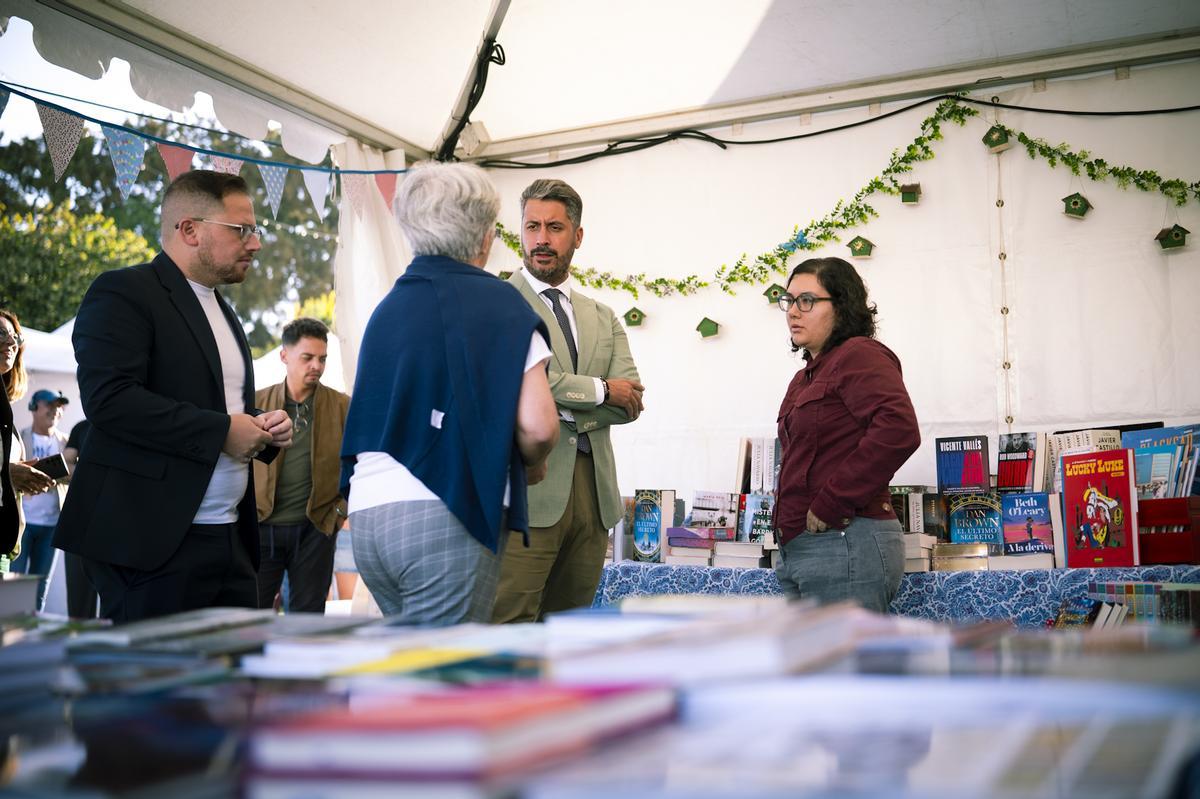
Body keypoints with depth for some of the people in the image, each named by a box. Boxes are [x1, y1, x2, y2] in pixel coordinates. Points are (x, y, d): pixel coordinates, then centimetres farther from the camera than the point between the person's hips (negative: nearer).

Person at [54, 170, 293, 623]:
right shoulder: (122, 293, -6)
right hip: (152, 541, -8)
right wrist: (221, 430, -17)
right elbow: (108, 398, -19)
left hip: (230, 537, 8)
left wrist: (263, 431, 9)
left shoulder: (222, 311, 21)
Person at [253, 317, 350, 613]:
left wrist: (341, 507, -1)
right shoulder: (257, 402, 3)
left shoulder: (342, 406, 1)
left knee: (308, 617, 6)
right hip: (262, 526, 1)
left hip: (315, 529, 0)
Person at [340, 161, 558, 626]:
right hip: (448, 516, -6)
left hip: (367, 515, 7)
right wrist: (531, 466, 9)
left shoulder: (388, 305, 14)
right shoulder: (498, 303, -3)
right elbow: (537, 426, -12)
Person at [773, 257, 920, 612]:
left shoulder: (858, 355, -8)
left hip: (845, 544, -10)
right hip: (800, 548, 10)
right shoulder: (806, 376, 22)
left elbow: (899, 430, -24)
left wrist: (830, 504, -20)